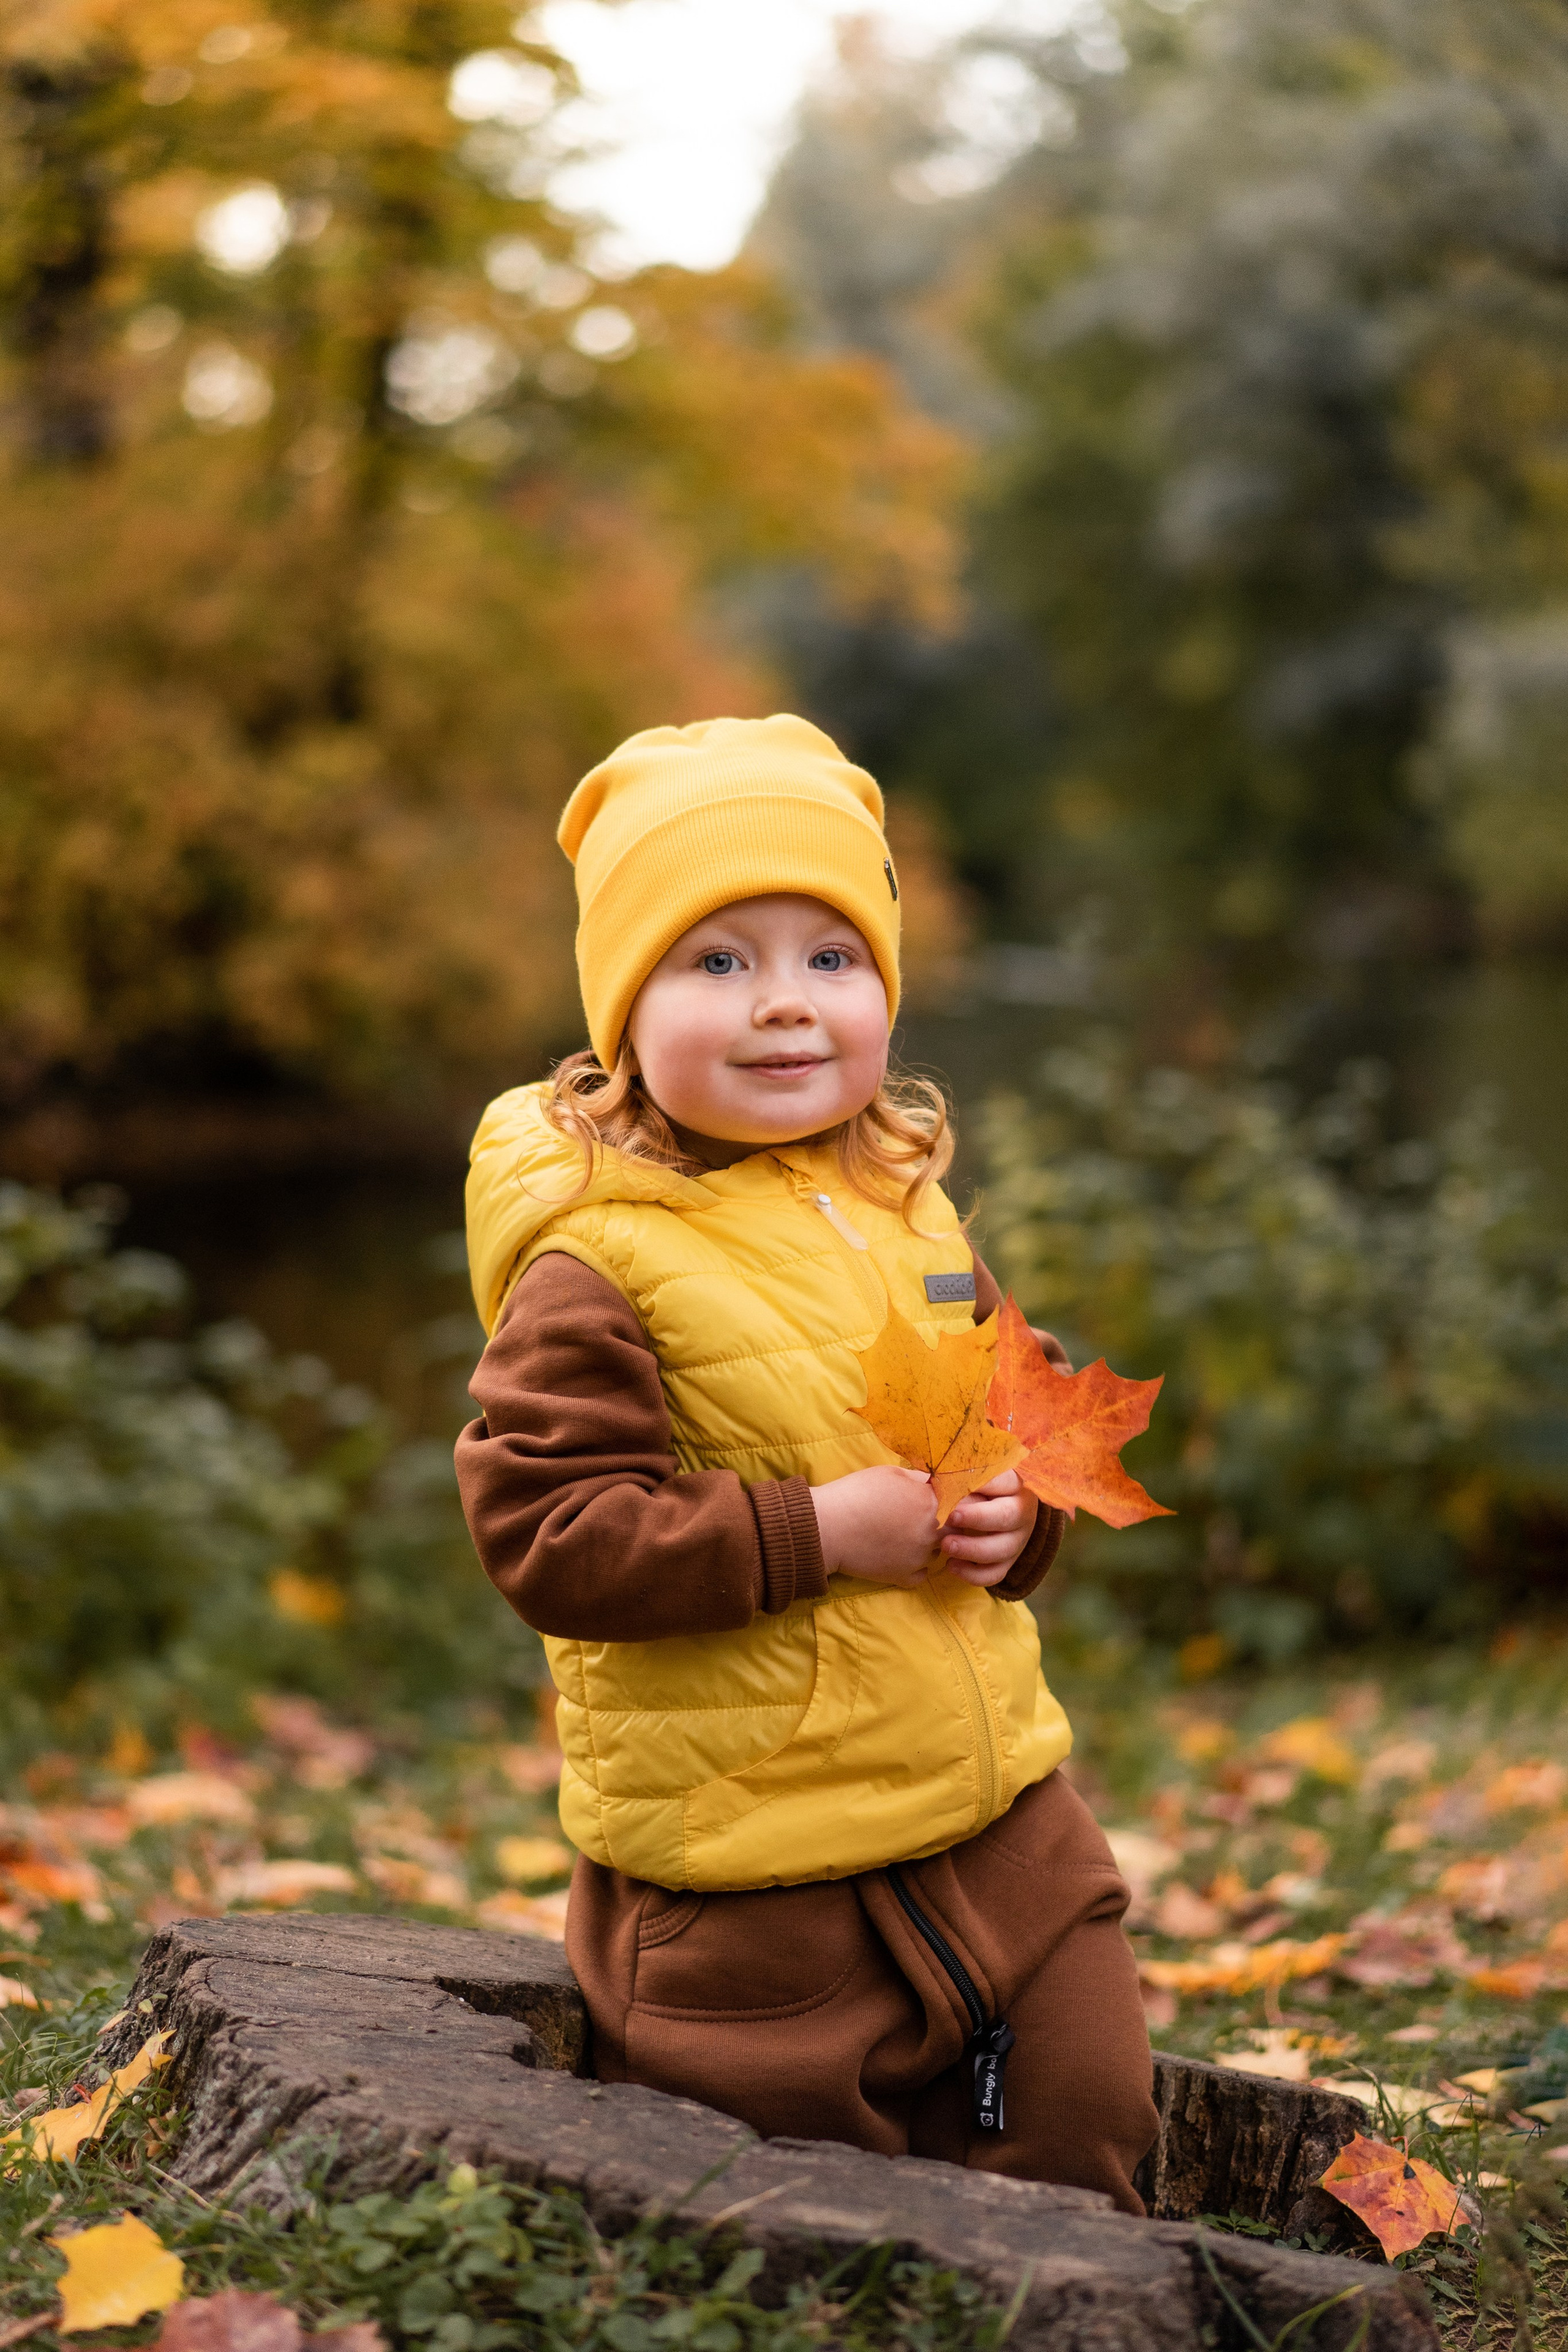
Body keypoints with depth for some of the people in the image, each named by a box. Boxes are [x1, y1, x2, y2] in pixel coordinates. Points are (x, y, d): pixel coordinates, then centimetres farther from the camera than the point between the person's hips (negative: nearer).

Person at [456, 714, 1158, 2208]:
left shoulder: (909, 1216, 6)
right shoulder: (596, 1268, -15)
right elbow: (544, 1531, -20)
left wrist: (1017, 1512, -5)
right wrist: (817, 1532, -23)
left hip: (997, 1809, 6)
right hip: (748, 1869, -6)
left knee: (1081, 2133, 16)